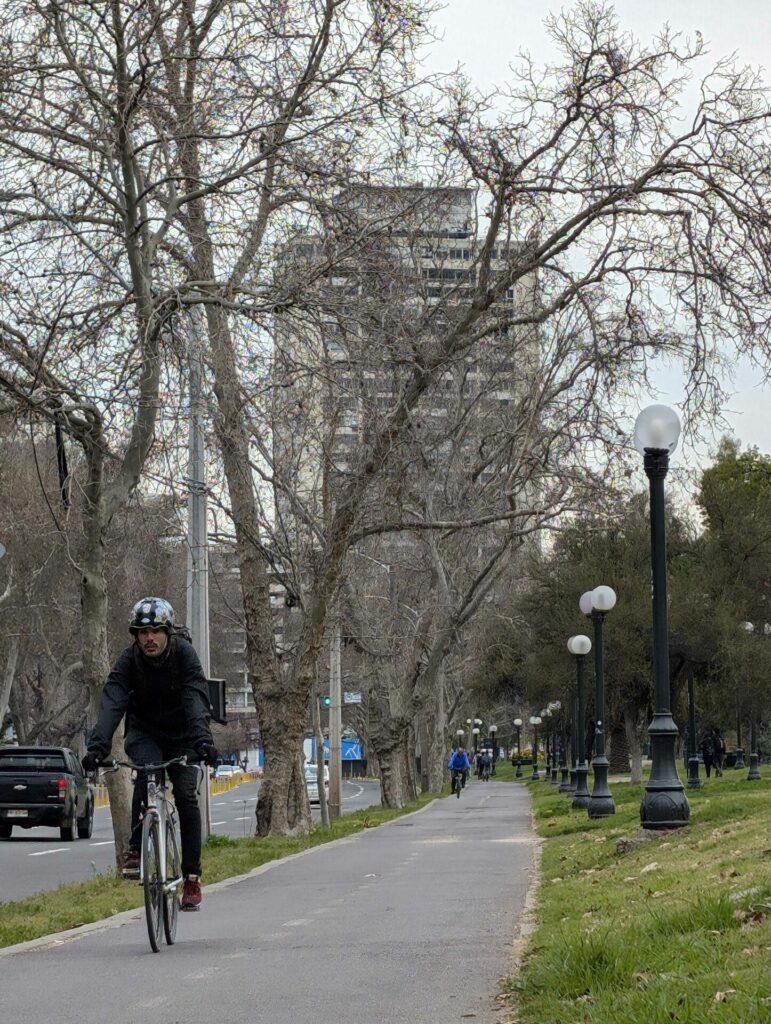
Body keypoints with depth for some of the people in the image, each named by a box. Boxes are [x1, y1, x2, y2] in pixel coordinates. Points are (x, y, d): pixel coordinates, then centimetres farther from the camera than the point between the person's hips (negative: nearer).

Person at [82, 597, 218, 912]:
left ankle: (192, 877, -5)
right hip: (144, 733, 0)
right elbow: (112, 703, -29)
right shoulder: (129, 660, -18)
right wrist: (98, 745, -44)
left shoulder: (184, 654, -21)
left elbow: (196, 699, -33)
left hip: (180, 735, 0)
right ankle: (135, 849, -20)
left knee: (186, 796, -14)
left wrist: (203, 739, -49)